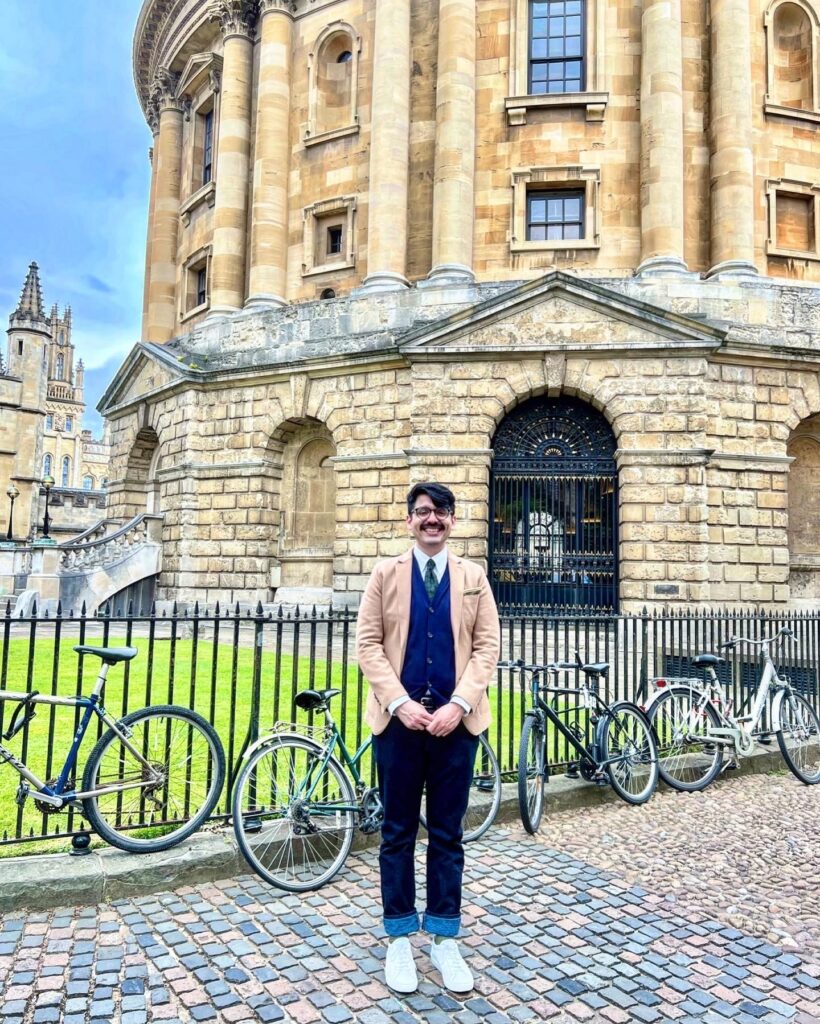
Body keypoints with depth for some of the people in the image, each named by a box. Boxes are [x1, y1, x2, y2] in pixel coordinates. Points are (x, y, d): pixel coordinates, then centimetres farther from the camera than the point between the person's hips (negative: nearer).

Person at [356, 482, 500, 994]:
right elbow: (369, 644, -2)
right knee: (398, 833, 9)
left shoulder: (473, 576, 7)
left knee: (448, 835, 10)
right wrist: (401, 703, -14)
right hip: (399, 719, 0)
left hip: (455, 721, 1)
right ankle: (400, 939, 23)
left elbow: (487, 646, 1)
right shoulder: (386, 573, 5)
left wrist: (458, 704, -12)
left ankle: (445, 938, 24)